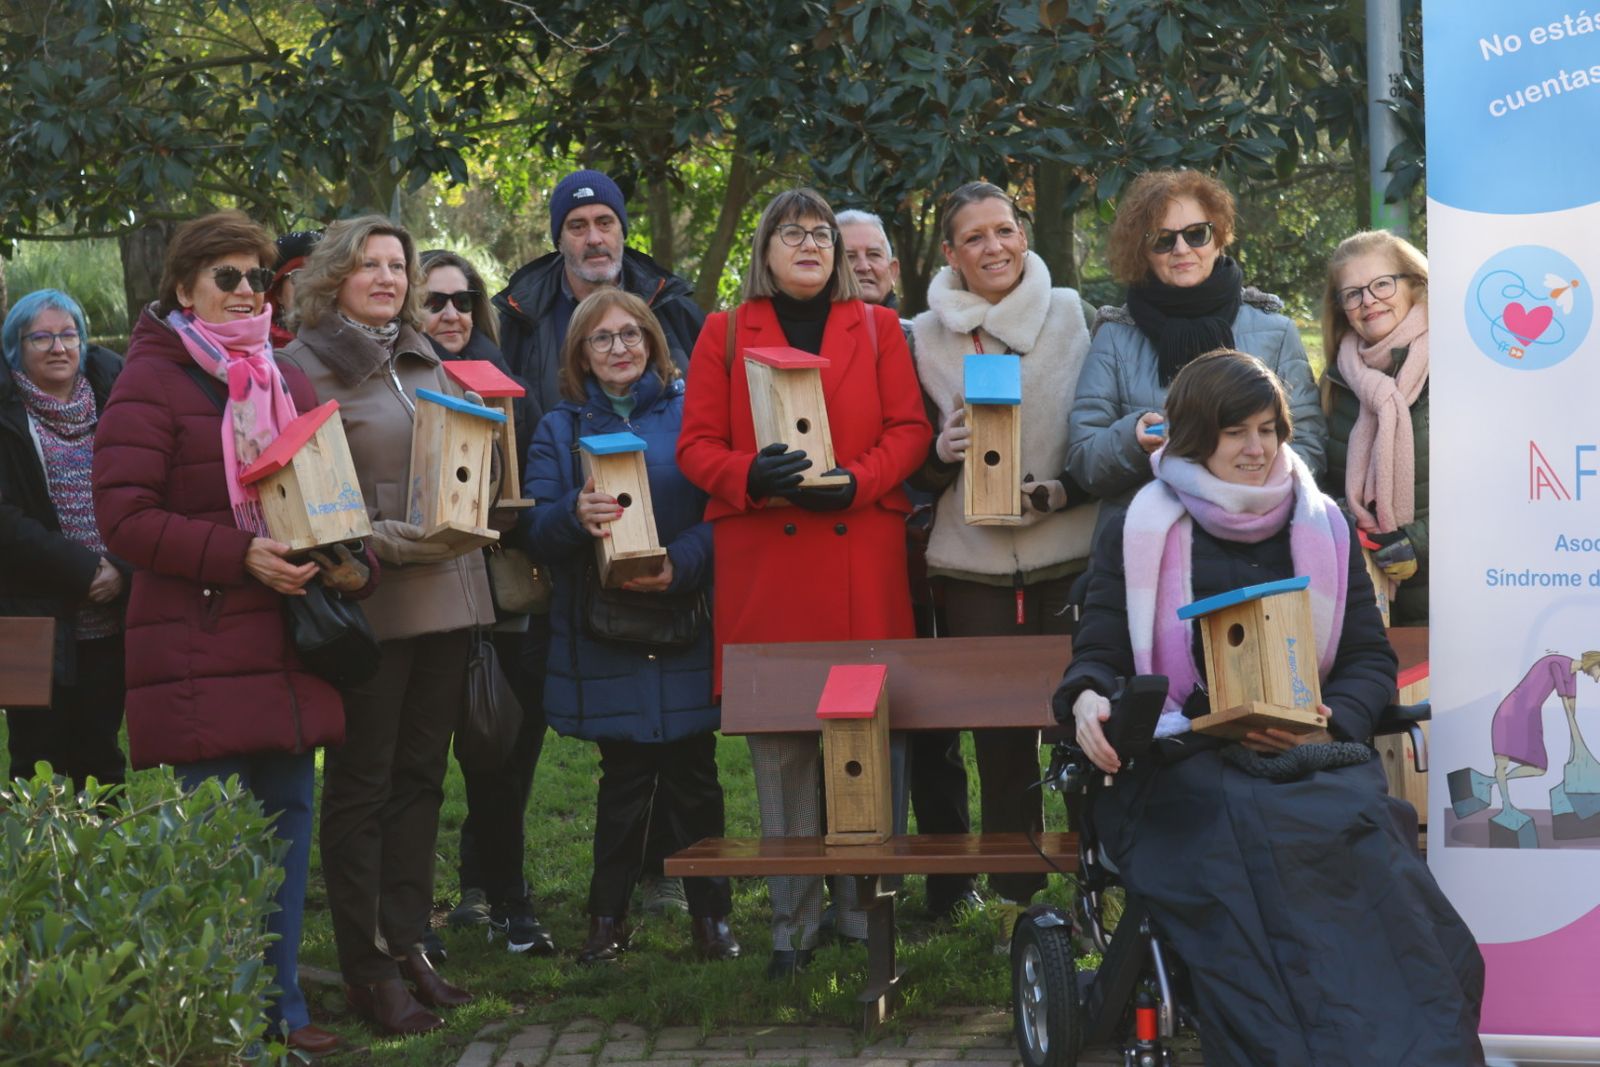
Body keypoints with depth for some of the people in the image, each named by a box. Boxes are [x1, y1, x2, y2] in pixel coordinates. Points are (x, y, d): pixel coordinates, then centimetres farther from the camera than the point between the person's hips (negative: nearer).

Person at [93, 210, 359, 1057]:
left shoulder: (291, 384, 18)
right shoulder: (151, 382, -4)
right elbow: (123, 516, -13)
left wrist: (350, 562, 4)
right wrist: (240, 558, -21)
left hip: (288, 650, 7)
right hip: (197, 656, -7)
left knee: (289, 819, 9)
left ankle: (281, 1008, 19)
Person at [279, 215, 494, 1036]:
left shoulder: (427, 364, 16)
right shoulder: (306, 368, -5)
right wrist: (398, 541, -19)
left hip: (447, 594, 7)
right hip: (368, 600, -6)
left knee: (421, 775, 10)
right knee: (360, 783, 0)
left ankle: (407, 944, 18)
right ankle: (367, 969, 6)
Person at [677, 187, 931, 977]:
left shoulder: (877, 328, 14)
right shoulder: (726, 334, 12)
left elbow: (909, 430, 7)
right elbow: (696, 445, 7)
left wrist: (856, 482, -11)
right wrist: (751, 476, -14)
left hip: (862, 553, 1)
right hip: (763, 563, 0)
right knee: (777, 744, 0)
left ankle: (866, 907, 9)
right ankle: (793, 920, 7)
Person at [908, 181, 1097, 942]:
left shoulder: (1072, 317, 3)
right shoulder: (926, 337, 6)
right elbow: (915, 465, 12)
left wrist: (1061, 492, -11)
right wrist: (941, 453, -10)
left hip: (1072, 556, -1)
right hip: (974, 565, 1)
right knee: (1000, 740, 3)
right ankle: (1016, 896, 12)